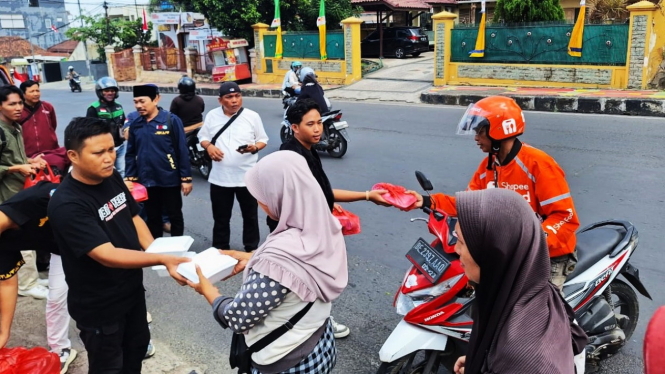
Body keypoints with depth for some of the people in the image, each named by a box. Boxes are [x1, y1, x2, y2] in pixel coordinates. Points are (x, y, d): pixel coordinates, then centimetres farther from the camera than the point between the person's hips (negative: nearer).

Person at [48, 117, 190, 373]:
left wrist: (155, 251, -12)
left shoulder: (113, 178, -5)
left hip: (132, 288, 7)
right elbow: (107, 255, -33)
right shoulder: (66, 204, -29)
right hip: (98, 305, -7)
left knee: (137, 347, 26)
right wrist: (162, 259, -39)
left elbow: (134, 217, 5)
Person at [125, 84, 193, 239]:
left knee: (175, 216, 11)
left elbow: (182, 151, -9)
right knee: (152, 218, 17)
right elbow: (131, 154, 9)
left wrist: (186, 178, -9)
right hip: (146, 181, 4)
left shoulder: (171, 120, -11)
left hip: (169, 179, -4)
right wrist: (130, 178, 4)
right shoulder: (135, 124, 2)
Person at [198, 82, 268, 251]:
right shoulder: (212, 116, 3)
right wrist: (209, 146, -11)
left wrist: (254, 147, -18)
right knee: (221, 218, 13)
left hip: (247, 177, -1)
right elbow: (203, 137, 11)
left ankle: (252, 249, 27)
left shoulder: (252, 116, -3)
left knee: (250, 216, 11)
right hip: (220, 177, 2)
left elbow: (263, 140, 3)